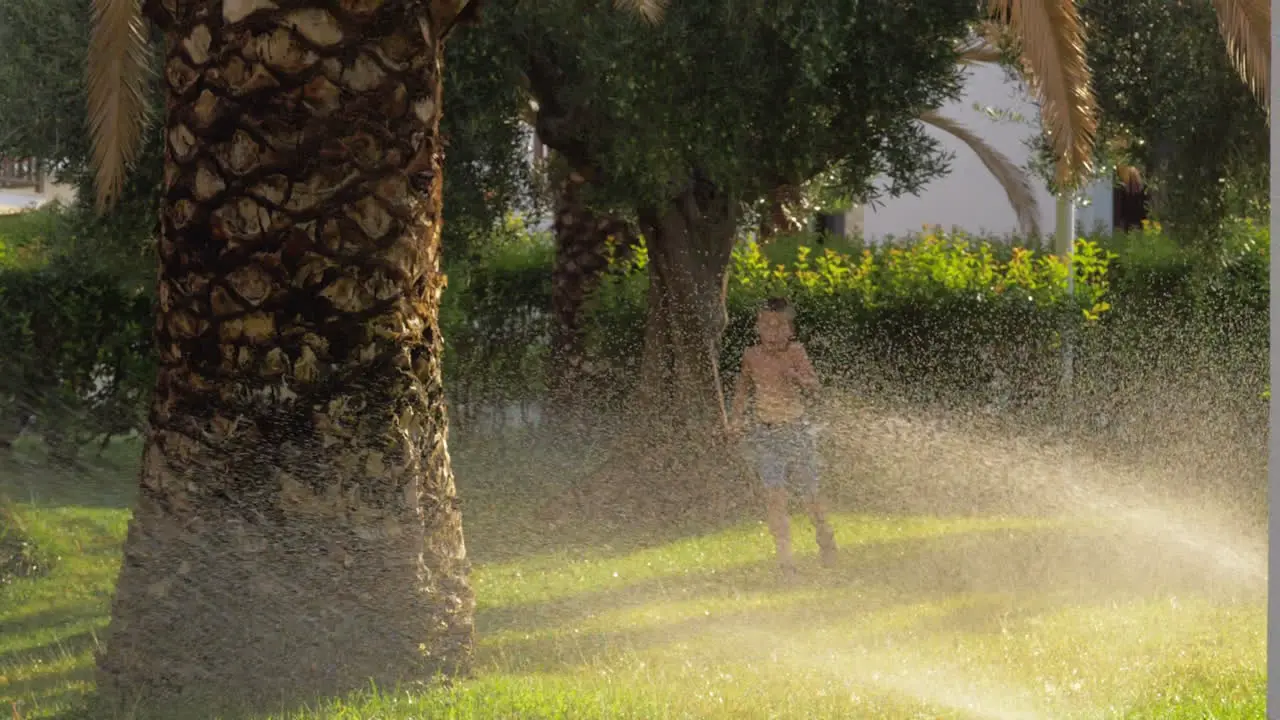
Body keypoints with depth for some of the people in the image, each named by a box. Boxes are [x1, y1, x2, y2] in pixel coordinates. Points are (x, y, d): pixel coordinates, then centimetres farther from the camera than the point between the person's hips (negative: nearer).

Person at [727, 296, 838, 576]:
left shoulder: (796, 352, -8)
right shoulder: (752, 356, -2)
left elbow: (815, 390, -13)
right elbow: (743, 386, 17)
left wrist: (799, 378, -32)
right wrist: (736, 416, 8)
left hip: (797, 429, -1)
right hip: (764, 432, 1)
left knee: (809, 493, 7)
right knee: (775, 494, -14)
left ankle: (826, 539, 35)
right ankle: (785, 555, -10)